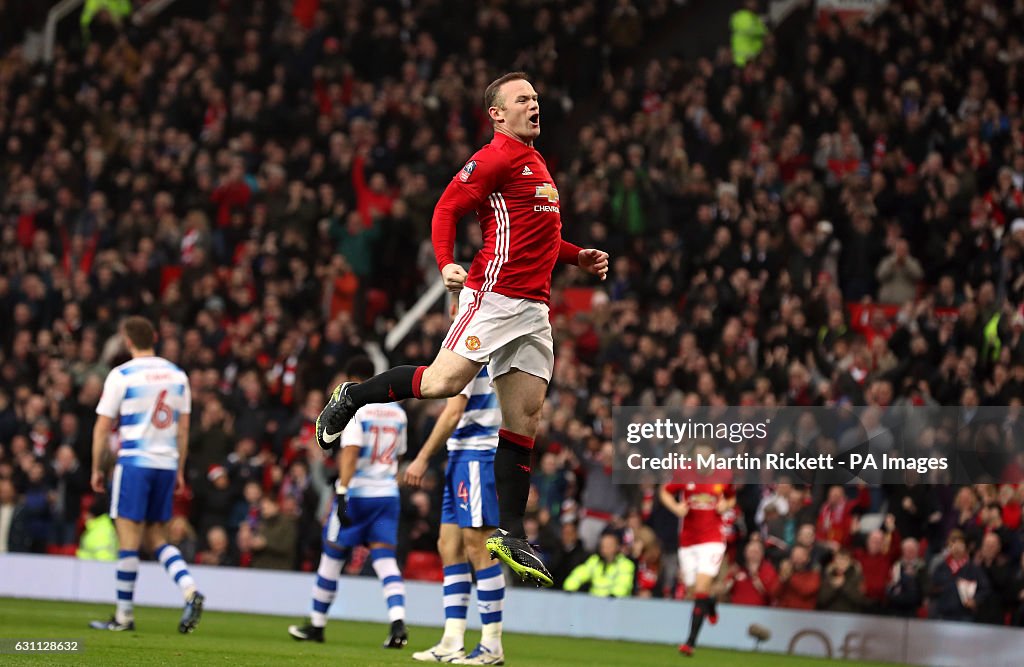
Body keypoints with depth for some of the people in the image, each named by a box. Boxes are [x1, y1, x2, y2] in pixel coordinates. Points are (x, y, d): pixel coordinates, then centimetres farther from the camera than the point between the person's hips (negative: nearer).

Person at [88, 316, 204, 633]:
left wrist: (97, 469, 6)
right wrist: (179, 471, 18)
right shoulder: (177, 375, 9)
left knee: (129, 538, -1)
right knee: (157, 537, 13)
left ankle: (124, 615, 3)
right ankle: (190, 591, -7)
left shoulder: (121, 375, -6)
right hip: (166, 464, 5)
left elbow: (103, 427, -3)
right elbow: (183, 428, 12)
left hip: (134, 463, -5)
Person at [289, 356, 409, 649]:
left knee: (331, 558, 9)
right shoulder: (397, 412, 11)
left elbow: (350, 453, -20)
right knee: (385, 561, -1)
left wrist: (342, 491, -26)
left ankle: (317, 625, 21)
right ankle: (398, 623, -22)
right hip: (388, 494, 5)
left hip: (357, 493, -5)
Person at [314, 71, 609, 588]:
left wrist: (579, 257, 26)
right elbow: (447, 208, -11)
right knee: (443, 383, -15)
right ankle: (351, 397, 11)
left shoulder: (535, 162, 23)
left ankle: (509, 536, 2)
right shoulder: (495, 157, -5)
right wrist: (446, 263, -26)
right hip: (494, 293, -8)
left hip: (533, 307, 8)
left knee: (525, 417, 2)